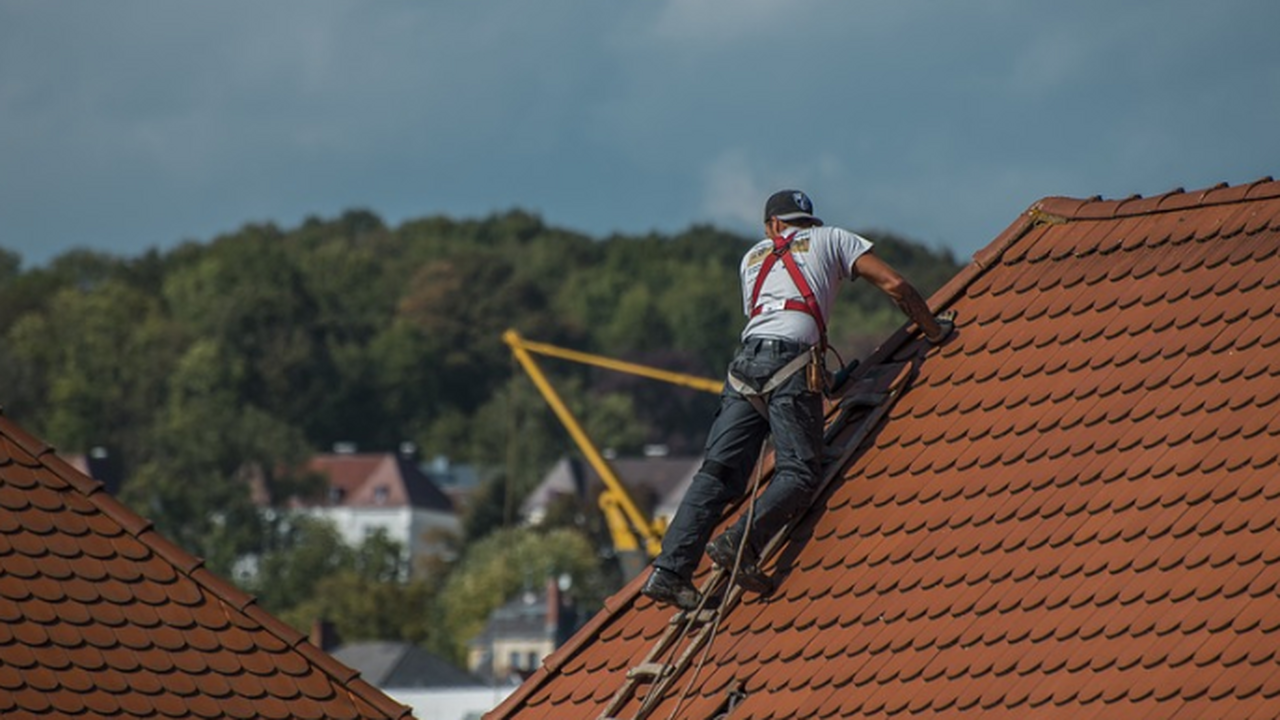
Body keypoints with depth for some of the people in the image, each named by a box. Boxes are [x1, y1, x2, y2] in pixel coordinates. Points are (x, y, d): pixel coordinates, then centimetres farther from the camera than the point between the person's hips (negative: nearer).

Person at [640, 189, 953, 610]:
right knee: (799, 473, -9)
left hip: (746, 359, 4)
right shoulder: (831, 239, 22)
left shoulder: (753, 257, 33)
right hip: (792, 359, -4)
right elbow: (894, 285, 15)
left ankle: (671, 570, -16)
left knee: (718, 472, -2)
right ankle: (742, 542, -32)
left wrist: (825, 377, 42)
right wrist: (934, 331, 27)